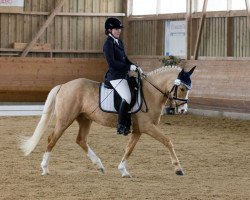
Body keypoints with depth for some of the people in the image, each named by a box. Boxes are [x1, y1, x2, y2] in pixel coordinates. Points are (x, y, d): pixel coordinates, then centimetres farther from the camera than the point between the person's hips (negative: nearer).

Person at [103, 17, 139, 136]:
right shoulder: (108, 44, -11)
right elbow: (112, 63, -19)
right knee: (127, 98, -24)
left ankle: (128, 124, 12)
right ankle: (121, 126, -17)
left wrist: (135, 67, 7)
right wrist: (129, 67, -18)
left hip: (123, 75, 10)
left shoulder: (119, 42, 16)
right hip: (115, 76, -10)